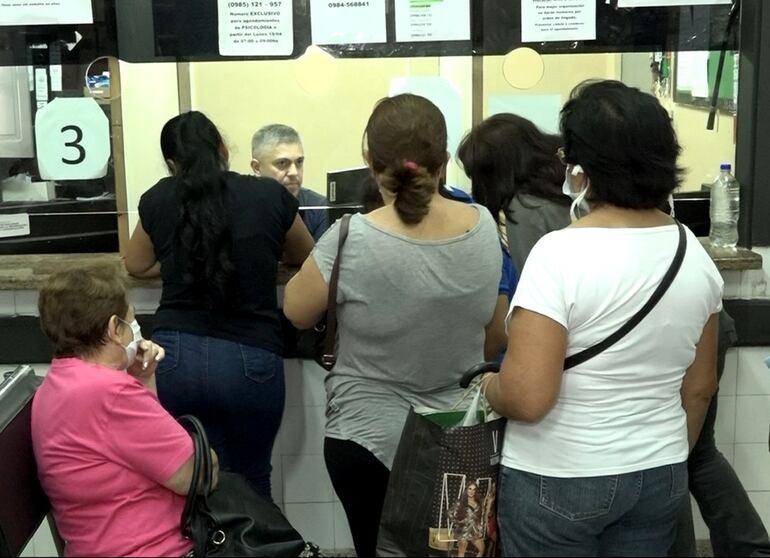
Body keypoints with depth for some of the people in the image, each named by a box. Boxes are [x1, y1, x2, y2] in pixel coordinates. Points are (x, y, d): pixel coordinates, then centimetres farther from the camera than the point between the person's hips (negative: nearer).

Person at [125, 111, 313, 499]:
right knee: (249, 485, 17)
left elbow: (136, 266, 26)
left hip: (174, 356, 1)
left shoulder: (158, 200, 8)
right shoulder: (271, 196, 5)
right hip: (249, 361, 0)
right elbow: (304, 257, 24)